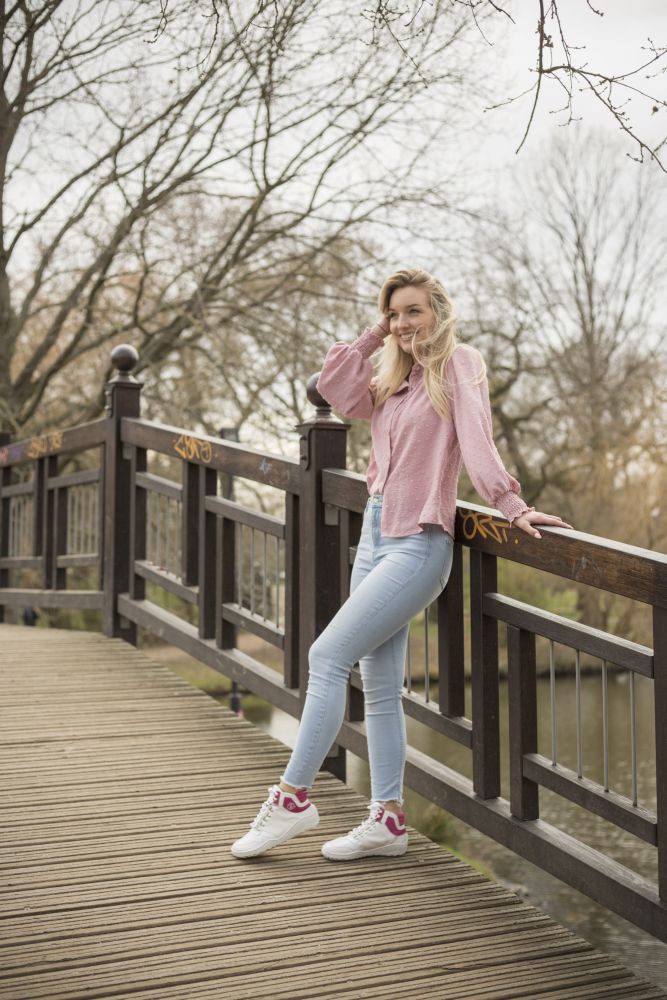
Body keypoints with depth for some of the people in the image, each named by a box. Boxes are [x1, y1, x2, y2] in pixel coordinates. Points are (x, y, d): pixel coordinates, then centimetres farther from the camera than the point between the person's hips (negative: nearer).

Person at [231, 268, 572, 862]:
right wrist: (374, 338, 7)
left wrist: (510, 505, -27)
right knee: (381, 687, 9)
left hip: (418, 544, -8)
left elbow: (477, 439, -17)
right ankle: (388, 820, 16)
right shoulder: (392, 382, 18)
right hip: (376, 538, 8)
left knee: (327, 657, -10)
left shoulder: (459, 364, -4)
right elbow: (334, 387, 8)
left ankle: (293, 796, 1)